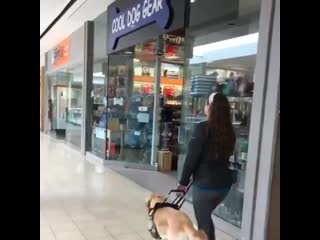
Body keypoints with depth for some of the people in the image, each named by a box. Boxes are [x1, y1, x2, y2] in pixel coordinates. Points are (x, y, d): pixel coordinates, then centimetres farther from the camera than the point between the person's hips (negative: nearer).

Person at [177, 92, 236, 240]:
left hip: (205, 184, -6)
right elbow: (224, 156, 11)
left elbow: (191, 157, -15)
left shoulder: (203, 128, -17)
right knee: (206, 216, 27)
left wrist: (183, 181, -3)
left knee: (204, 221, 10)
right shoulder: (229, 131, 3)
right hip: (224, 183, 6)